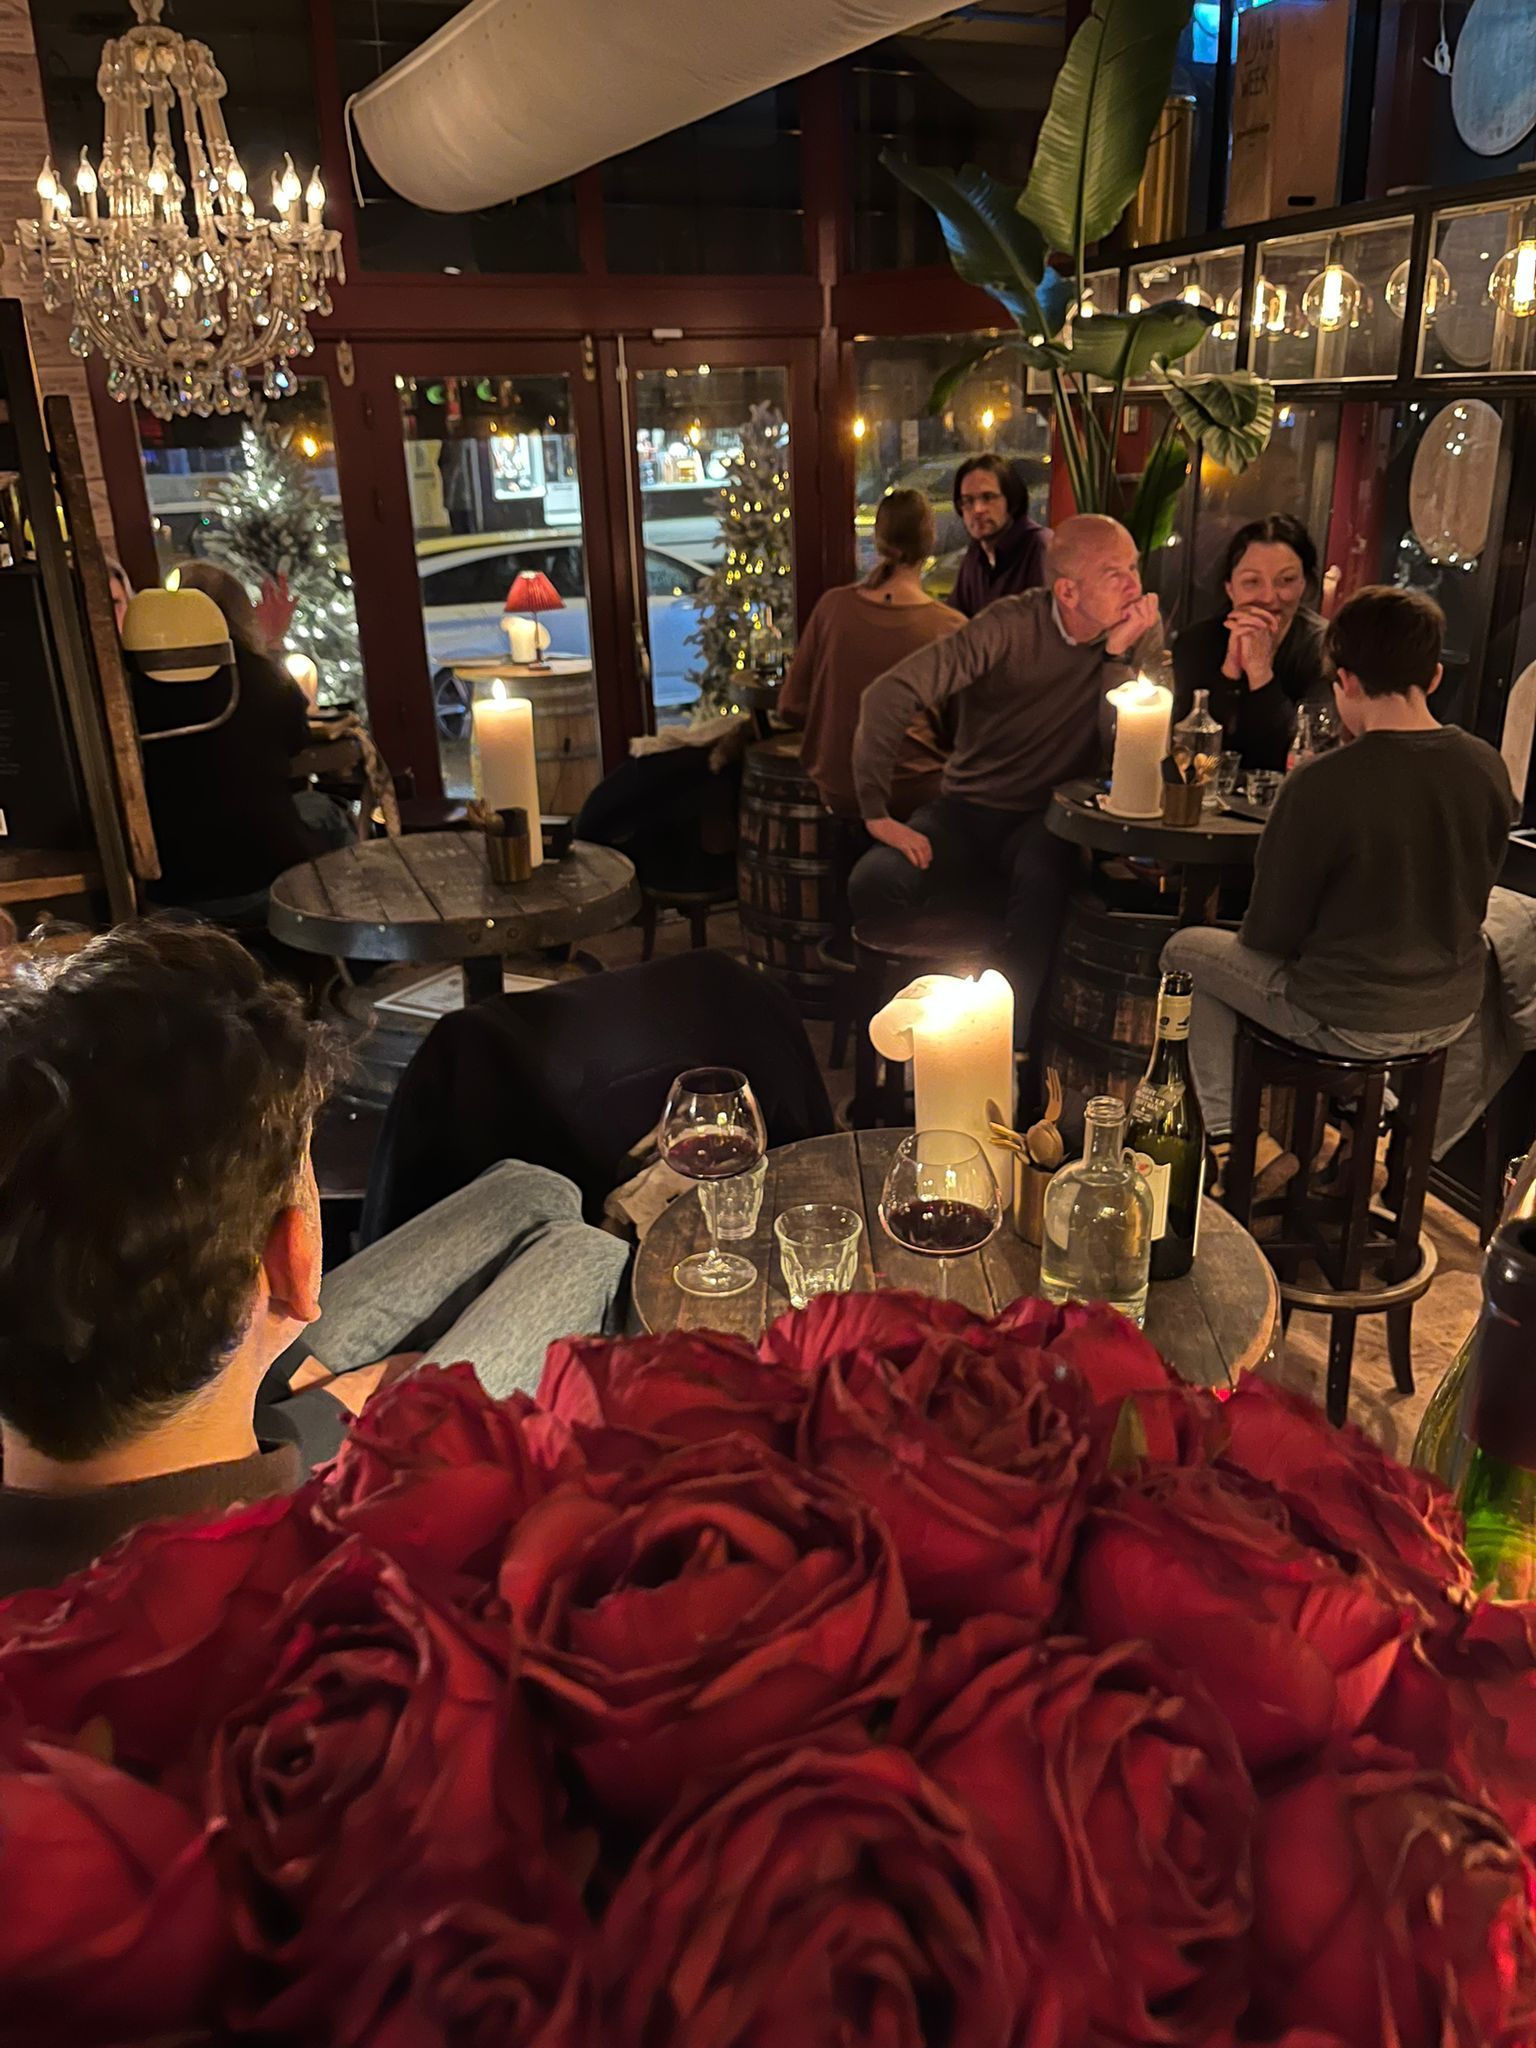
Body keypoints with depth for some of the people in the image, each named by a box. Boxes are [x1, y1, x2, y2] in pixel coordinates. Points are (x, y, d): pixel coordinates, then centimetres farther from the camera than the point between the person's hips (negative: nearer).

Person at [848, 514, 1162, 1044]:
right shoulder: (1011, 626, -11)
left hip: (1048, 821, 0)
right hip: (968, 810, 0)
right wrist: (877, 813, -23)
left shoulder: (1142, 638, -3)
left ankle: (1011, 1039, -25)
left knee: (1040, 877, -37)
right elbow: (891, 694, -18)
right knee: (873, 883, -27)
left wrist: (1119, 653, -21)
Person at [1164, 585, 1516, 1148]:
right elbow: (1470, 901, 7)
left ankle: (1225, 1133, 19)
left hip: (1351, 1023, -6)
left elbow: (1269, 933, -15)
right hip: (1453, 1012, 6)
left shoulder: (1320, 785, -25)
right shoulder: (1488, 768, -7)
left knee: (1186, 950, 16)